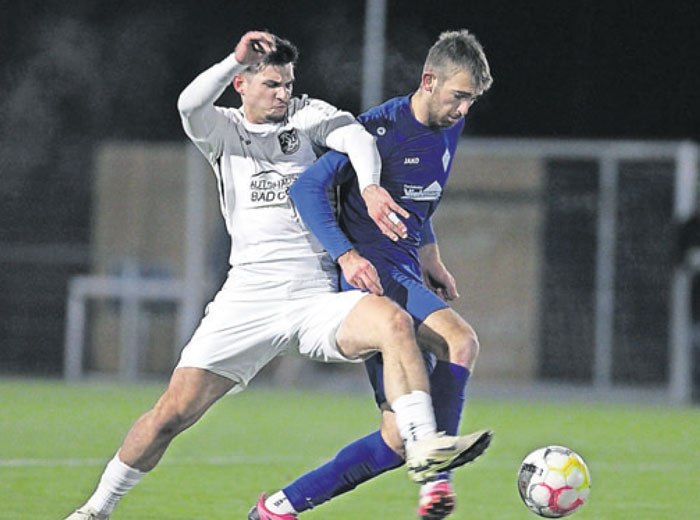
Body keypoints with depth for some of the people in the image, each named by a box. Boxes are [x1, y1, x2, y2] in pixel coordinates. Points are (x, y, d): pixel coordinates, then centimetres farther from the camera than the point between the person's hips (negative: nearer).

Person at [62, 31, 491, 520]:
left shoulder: (308, 115, 14)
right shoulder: (223, 130, 13)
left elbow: (356, 138, -6)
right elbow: (190, 105, -10)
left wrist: (370, 187, -27)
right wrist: (237, 58, -24)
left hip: (317, 296, 0)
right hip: (249, 297, 0)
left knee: (393, 320, -31)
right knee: (174, 410, -8)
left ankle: (424, 449, -35)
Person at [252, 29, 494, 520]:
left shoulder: (449, 129, 14)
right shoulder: (381, 128, -11)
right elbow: (307, 187, -14)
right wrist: (346, 254, -22)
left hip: (406, 280, 8)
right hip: (372, 276, -8)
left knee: (398, 440, 0)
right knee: (462, 339, -34)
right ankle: (437, 479, -32)